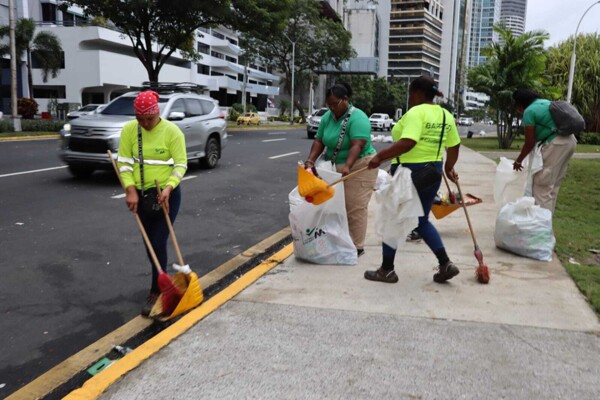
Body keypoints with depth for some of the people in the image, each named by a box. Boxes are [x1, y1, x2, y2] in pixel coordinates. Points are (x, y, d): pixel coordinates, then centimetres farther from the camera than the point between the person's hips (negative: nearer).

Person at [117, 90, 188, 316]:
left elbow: (180, 164, -12)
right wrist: (131, 190, -14)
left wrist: (168, 188, -26)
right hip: (141, 194, 5)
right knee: (149, 243, 15)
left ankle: (156, 292, 7)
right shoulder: (129, 129, -4)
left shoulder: (172, 131, -14)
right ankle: (161, 280, 36)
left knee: (158, 243, -6)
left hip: (166, 194, -4)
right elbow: (124, 162, -3)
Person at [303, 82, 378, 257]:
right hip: (335, 167, 7)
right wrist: (310, 160, -11)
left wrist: (347, 166, -40)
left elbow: (357, 145, -28)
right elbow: (319, 141, 4)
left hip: (358, 167, -7)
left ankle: (357, 246, 1)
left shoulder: (358, 118, -18)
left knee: (355, 208, -7)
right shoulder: (327, 117, 4)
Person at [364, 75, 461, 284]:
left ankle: (387, 270, 13)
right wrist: (449, 168, 28)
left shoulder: (416, 113, -15)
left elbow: (407, 143, -27)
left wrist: (380, 157, -23)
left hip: (409, 172, -8)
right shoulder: (445, 115, 10)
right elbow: (454, 147, 15)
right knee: (422, 220, 19)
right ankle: (446, 263, 10)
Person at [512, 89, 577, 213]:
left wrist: (518, 161, 4)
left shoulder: (529, 111, -7)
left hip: (556, 144, -9)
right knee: (553, 184, 15)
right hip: (569, 140, 9)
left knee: (542, 185, -3)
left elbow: (530, 143, -7)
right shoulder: (545, 102, 19)